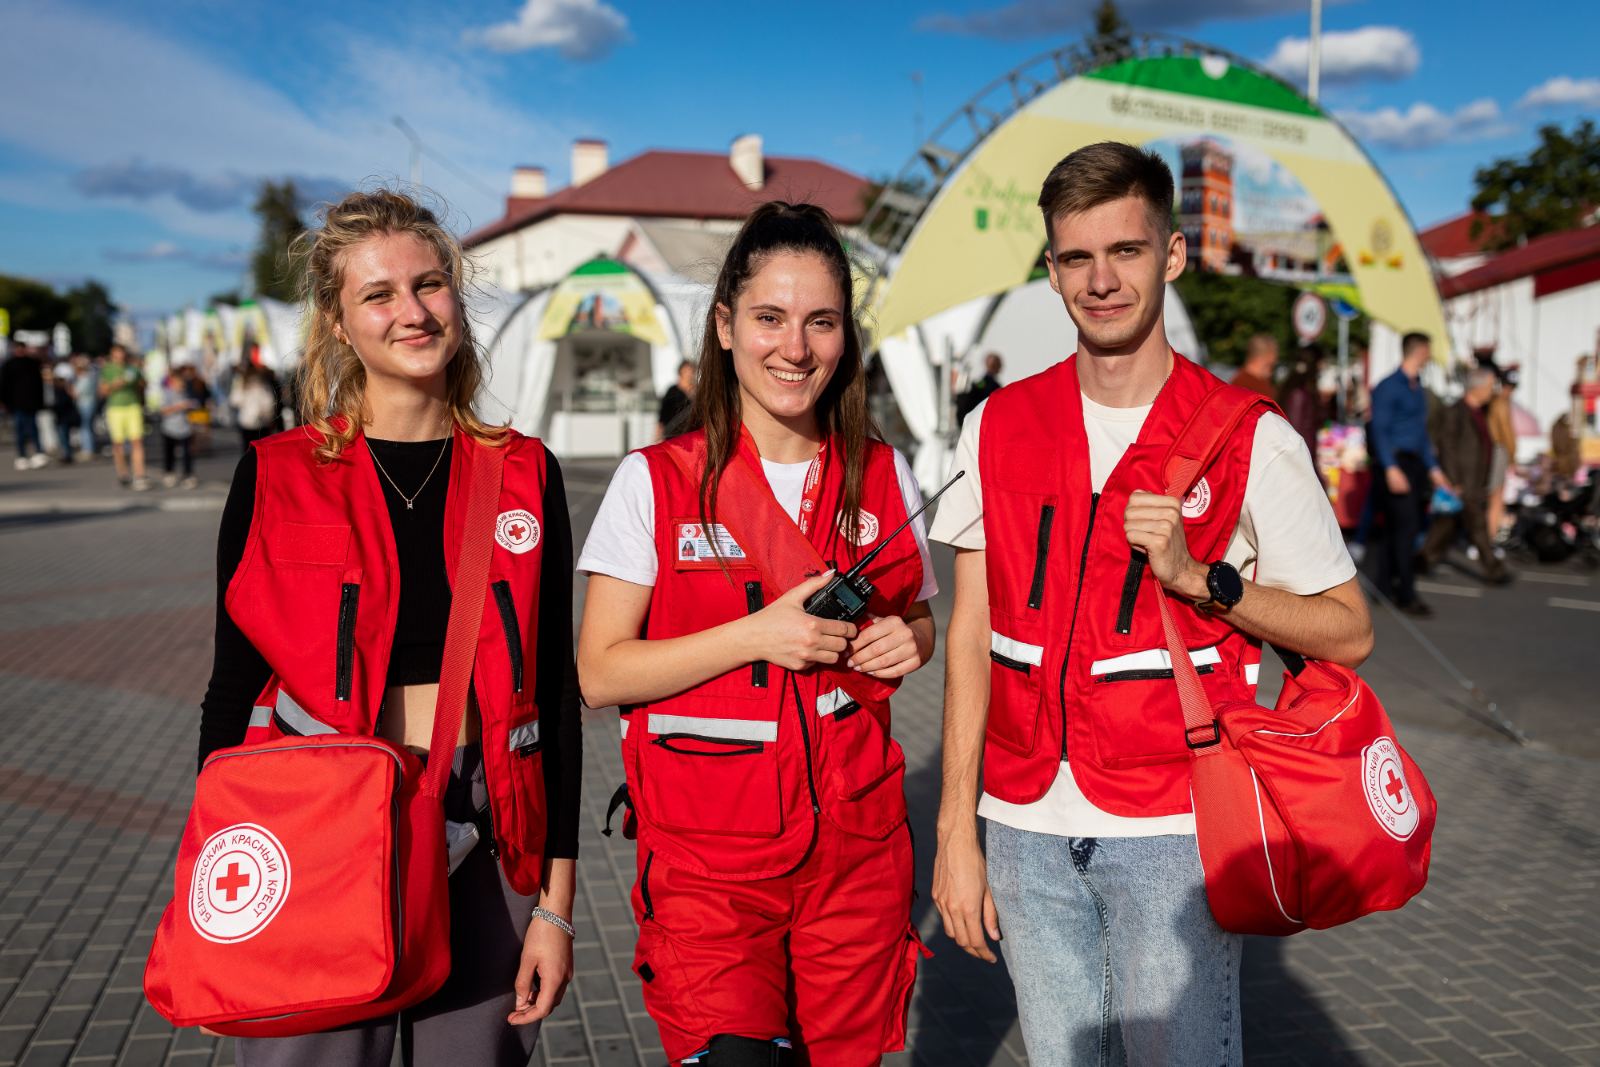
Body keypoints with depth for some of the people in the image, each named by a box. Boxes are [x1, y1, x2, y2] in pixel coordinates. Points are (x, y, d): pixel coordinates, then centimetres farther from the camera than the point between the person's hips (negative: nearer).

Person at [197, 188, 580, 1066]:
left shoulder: (524, 475, 1)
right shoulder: (278, 476, -2)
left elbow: (555, 691, 3)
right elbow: (233, 690, 3)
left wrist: (554, 903, 1)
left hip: (484, 847, 1)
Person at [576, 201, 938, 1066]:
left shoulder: (883, 477, 5)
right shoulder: (656, 482, -5)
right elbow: (599, 672, -7)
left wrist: (903, 644, -5)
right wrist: (755, 636, -16)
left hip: (854, 843, 3)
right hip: (707, 846, -2)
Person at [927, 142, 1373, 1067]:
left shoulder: (1251, 440, -5)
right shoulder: (998, 428, 3)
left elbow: (1348, 632, -1)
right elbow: (972, 635, 4)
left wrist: (1199, 576, -17)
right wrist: (957, 829, 2)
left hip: (1172, 831, -2)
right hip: (1027, 828, 3)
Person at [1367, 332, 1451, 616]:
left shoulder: (1418, 390, 19)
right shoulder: (1389, 387, -8)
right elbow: (1380, 430, -14)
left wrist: (1434, 469, 22)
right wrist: (1391, 468, -23)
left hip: (1414, 465, 8)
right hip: (1395, 464, -8)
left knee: (1393, 529, 9)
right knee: (1406, 526, -12)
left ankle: (1386, 588, 15)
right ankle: (1406, 595, -9)